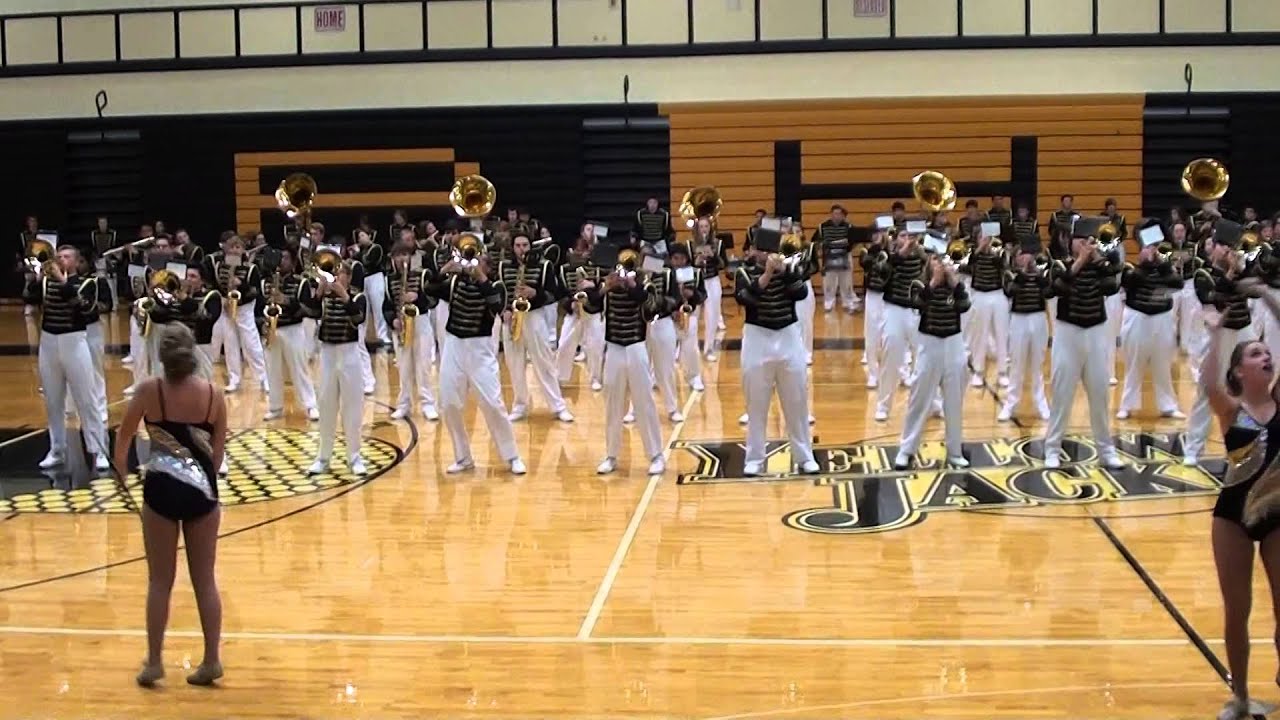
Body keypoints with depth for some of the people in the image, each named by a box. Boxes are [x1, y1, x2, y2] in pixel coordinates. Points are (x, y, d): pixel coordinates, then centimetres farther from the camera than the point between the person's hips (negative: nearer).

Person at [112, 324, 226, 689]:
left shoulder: (149, 390, -8)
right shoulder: (212, 393, -5)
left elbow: (124, 435, 6)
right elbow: (219, 449, 3)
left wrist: (121, 468, 25)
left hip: (161, 488, -1)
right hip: (201, 489, 1)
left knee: (160, 581, 9)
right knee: (204, 580, 10)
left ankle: (154, 662, 13)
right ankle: (211, 660, 12)